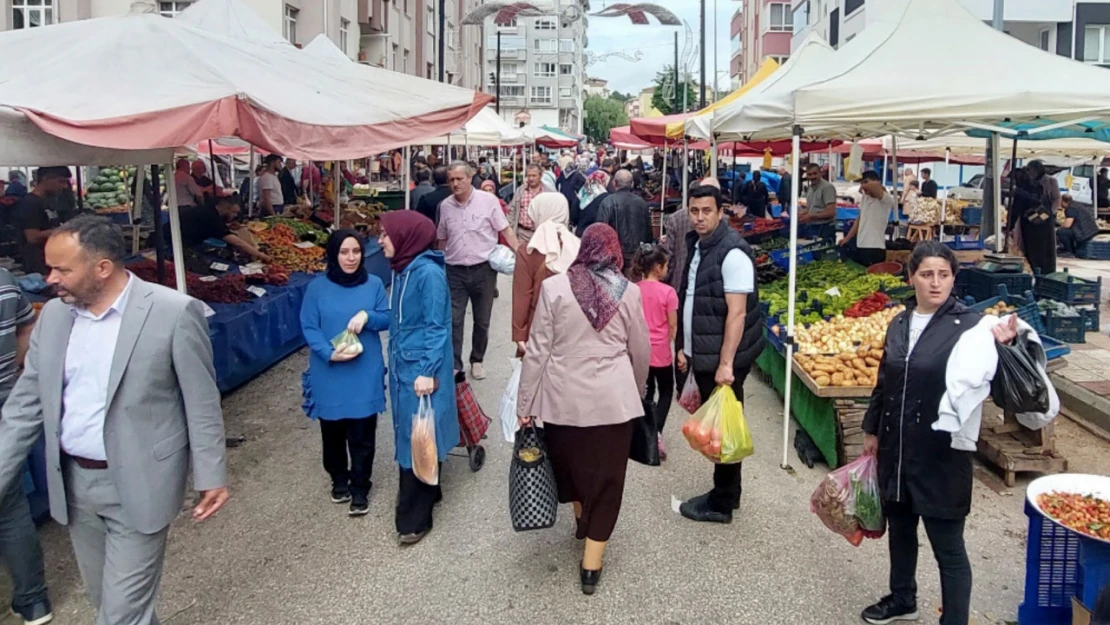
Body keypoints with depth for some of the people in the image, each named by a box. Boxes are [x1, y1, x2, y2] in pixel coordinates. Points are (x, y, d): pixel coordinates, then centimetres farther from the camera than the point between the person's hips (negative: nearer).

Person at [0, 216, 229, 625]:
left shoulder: (173, 313, -16)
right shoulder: (53, 315, 1)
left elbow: (202, 404, -10)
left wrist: (210, 476, -8)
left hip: (137, 487, -6)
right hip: (73, 482, 6)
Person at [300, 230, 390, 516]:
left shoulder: (374, 284, 1)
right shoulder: (317, 288, -4)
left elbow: (387, 319, 3)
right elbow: (308, 328, -6)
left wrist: (367, 315, -18)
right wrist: (330, 353, -21)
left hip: (365, 375, 0)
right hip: (328, 375, 0)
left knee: (362, 434, 4)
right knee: (332, 432, 14)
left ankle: (360, 488, 20)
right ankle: (339, 480, 36)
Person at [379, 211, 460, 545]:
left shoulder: (429, 272, -19)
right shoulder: (403, 269, 6)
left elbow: (437, 327, -19)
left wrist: (427, 371, -21)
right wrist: (396, 362, 19)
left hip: (420, 370, -9)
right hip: (402, 366, 9)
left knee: (417, 439, 0)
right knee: (408, 434, 18)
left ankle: (415, 516, 11)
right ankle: (425, 492, 35)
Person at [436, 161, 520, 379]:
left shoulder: (488, 200, -7)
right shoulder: (445, 206, 3)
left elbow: (505, 230, -5)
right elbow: (442, 239, 12)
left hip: (483, 269, -1)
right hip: (455, 271, 2)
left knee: (482, 321, 11)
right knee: (453, 321, -1)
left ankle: (477, 360, 29)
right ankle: (454, 365, 8)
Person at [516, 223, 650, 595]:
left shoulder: (554, 287, -6)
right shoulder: (629, 292, -2)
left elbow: (538, 349, -6)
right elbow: (641, 352, 6)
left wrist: (525, 403, 1)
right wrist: (636, 392, 24)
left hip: (564, 397, 0)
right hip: (613, 398, 0)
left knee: (569, 461, 25)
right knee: (605, 477, 10)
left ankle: (581, 518, 49)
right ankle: (591, 565, 14)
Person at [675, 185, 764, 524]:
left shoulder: (731, 252, -18)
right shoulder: (697, 245, 10)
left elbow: (737, 313, -22)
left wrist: (726, 363, -24)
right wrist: (684, 347, 17)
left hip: (722, 360, -9)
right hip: (702, 356, 9)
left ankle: (722, 504, 15)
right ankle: (726, 493, 30)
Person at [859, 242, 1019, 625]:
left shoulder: (967, 325, -11)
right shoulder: (899, 324, 6)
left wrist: (1000, 346, -38)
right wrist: (872, 429, 19)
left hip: (941, 454, -6)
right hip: (896, 448, 6)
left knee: (947, 545, 2)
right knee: (899, 528, 22)